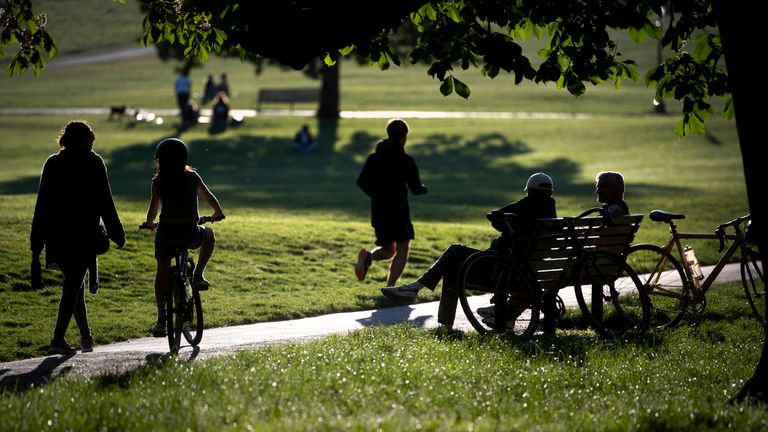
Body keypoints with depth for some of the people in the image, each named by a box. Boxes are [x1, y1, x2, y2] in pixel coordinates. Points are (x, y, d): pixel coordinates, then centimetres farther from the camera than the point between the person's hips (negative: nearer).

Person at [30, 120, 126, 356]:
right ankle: (58, 339, -13)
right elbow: (104, 202, -5)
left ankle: (86, 336, 24)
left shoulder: (52, 163, 8)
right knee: (73, 286, -4)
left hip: (57, 236, 5)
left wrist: (36, 242, 11)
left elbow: (42, 203, 8)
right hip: (83, 236, -5)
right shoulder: (93, 163, -4)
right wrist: (116, 233, 2)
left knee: (73, 284, 18)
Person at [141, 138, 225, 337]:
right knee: (209, 235, 33)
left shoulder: (158, 181, -3)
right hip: (190, 234, 0)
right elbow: (209, 197, 10)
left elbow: (153, 209, -5)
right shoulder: (192, 177, 1)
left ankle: (161, 319, 10)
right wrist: (218, 213, 30)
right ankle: (198, 276, 18)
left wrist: (149, 223, 17)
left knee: (162, 272, 17)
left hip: (166, 232, 0)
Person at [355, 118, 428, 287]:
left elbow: (361, 182, 4)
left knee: (388, 249, 19)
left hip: (378, 211, 5)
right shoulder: (406, 160, -10)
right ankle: (390, 288, -7)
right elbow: (416, 189, -12)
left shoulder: (373, 158, 6)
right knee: (402, 249, 7)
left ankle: (368, 256, -15)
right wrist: (424, 189, 11)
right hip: (399, 211, -5)